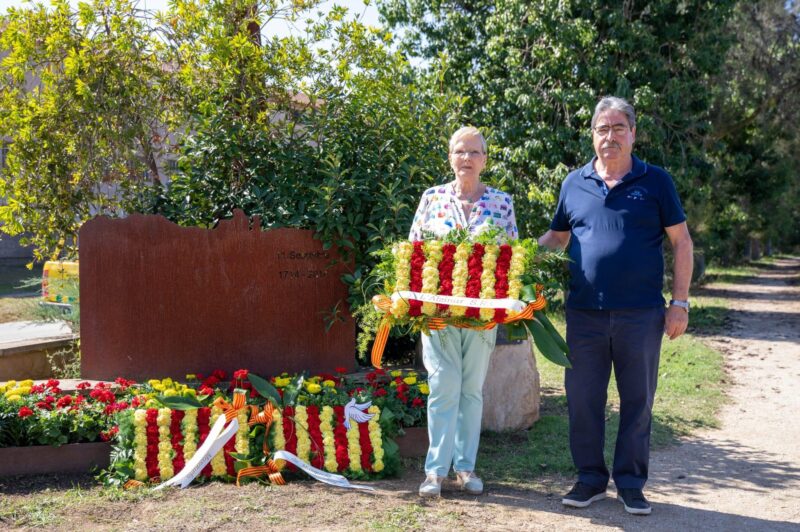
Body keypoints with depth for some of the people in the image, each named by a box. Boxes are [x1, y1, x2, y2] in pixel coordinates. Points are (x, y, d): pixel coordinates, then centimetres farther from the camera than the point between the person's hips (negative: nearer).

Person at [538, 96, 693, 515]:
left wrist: (680, 302, -4)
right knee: (582, 399, 7)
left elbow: (681, 241, 2)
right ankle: (590, 478, 22)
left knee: (637, 401, 7)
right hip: (585, 312, 2)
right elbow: (555, 237, 18)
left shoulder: (655, 181, 2)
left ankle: (630, 483, 20)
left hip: (641, 314, -2)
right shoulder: (574, 183, 9)